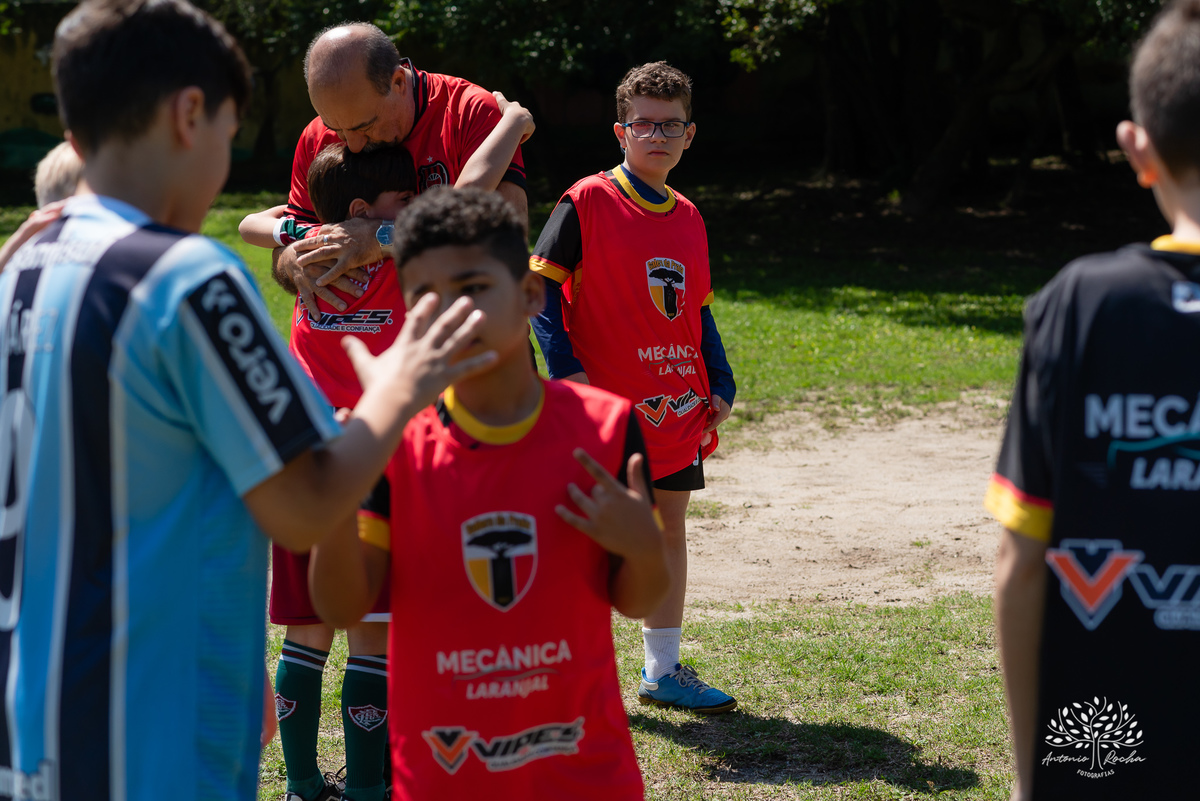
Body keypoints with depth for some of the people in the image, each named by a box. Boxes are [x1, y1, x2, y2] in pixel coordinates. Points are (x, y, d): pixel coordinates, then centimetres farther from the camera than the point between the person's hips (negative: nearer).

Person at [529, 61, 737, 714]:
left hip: (676, 404, 6)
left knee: (670, 526, 10)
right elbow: (542, 285, -7)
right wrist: (564, 365, -16)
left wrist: (719, 385, 11)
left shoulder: (687, 217, 13)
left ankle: (662, 670, 20)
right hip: (607, 403, -6)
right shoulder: (587, 202, -6)